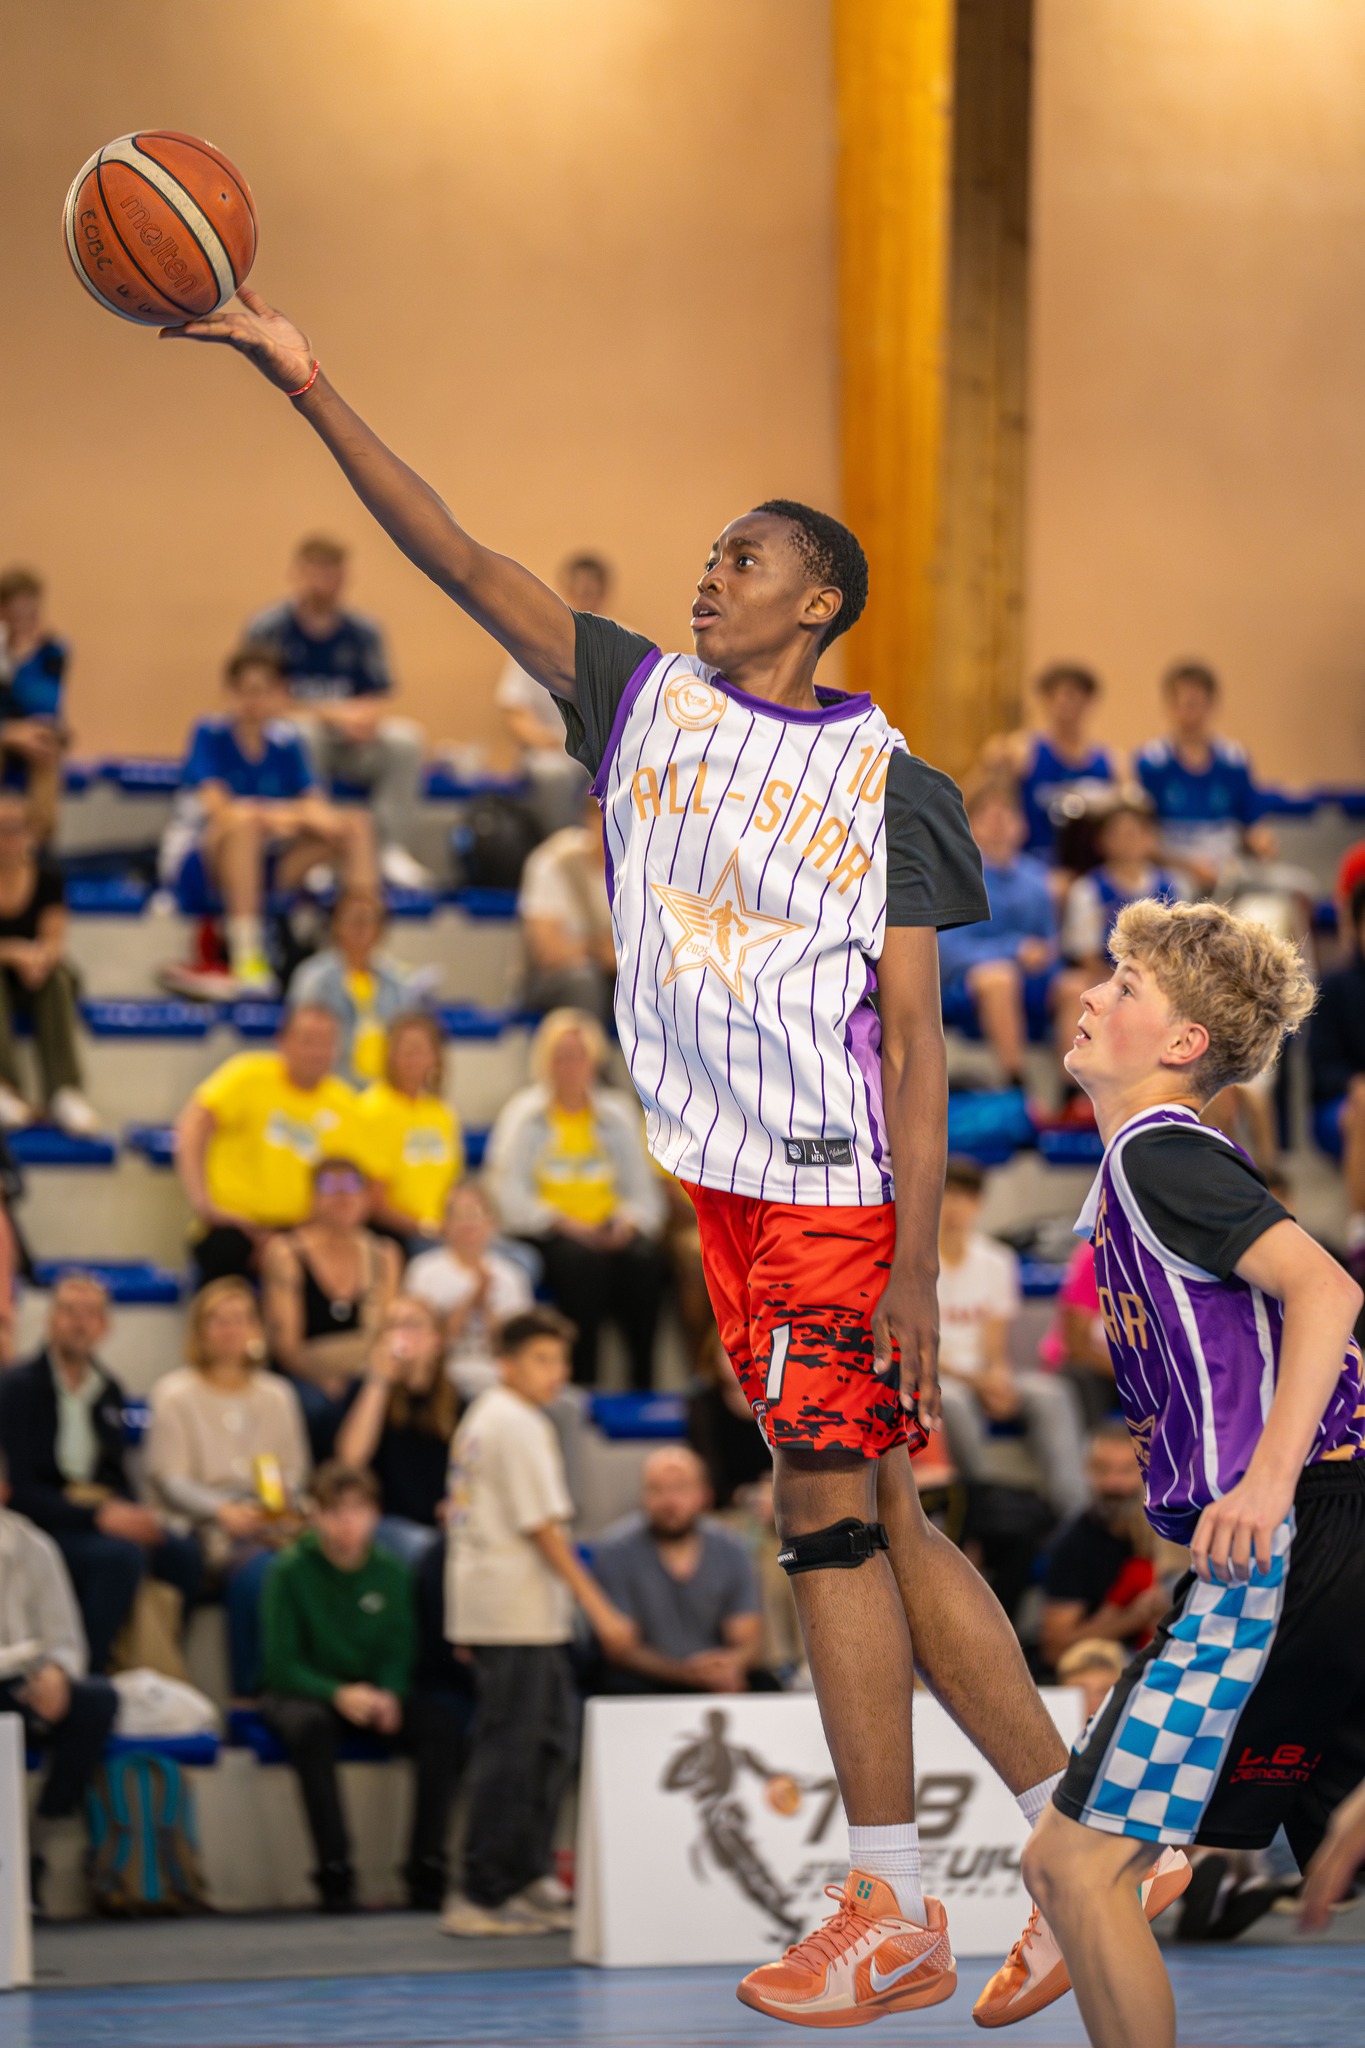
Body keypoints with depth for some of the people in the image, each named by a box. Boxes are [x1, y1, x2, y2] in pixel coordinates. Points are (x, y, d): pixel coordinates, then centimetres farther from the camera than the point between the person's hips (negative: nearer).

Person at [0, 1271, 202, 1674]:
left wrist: (137, 1516, -5)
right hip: (42, 1524, -6)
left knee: (182, 1553, -21)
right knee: (121, 1555, -34)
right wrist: (97, 1516, -22)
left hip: (102, 1516, 6)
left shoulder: (109, 1391, 14)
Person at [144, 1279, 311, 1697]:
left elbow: (295, 1472, 17)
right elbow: (167, 1479, 0)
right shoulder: (175, 1394, 9)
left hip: (276, 1521, 4)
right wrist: (223, 1511, -18)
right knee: (258, 1570, -36)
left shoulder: (277, 1394, 23)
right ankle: (250, 1693, -29)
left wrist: (288, 1505, -8)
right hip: (209, 1529, -4)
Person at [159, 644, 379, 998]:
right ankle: (247, 961, -45)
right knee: (245, 820, -38)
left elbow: (315, 809, -1)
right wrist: (272, 815, -35)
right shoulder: (210, 734, -7)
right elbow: (217, 807, -21)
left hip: (262, 868, 5)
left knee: (355, 826, -8)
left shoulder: (284, 741, 7)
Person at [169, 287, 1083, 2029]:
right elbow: (458, 562, 1)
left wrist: (916, 1259, -12)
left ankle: (891, 1909, 1)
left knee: (830, 1521, -6)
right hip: (700, 1175, 5)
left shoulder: (886, 781, -3)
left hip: (838, 1192, -5)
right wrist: (309, 390, -8)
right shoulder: (644, 697, 9)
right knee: (869, 1523, 6)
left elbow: (916, 1040, -5)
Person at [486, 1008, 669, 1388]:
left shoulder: (618, 1115, 17)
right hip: (548, 1234, -3)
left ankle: (643, 1381, -28)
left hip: (608, 1229, 3)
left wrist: (628, 1222, -9)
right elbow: (511, 1197, -2)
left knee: (644, 1258, -31)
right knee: (582, 1260, -36)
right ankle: (582, 1381, -34)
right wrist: (563, 1224, -15)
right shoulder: (523, 1117, 7)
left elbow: (643, 1192, 13)